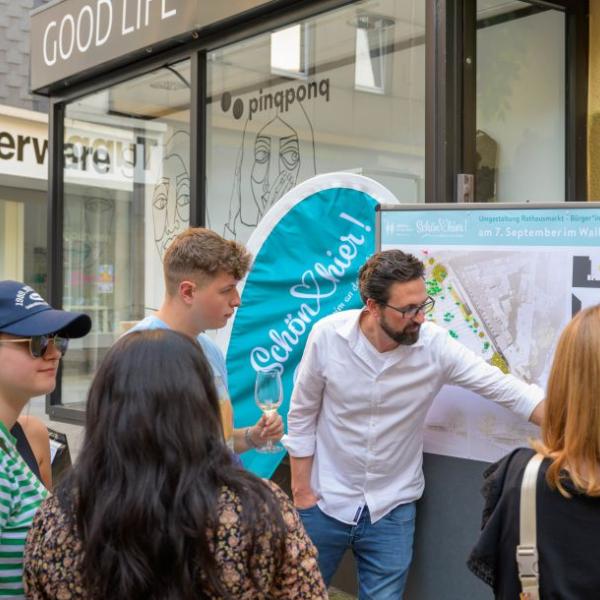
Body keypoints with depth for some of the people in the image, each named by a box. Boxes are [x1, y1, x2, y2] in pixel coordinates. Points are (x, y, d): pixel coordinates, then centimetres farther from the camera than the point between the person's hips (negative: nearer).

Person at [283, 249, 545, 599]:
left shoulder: (435, 345, -15)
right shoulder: (327, 336, -16)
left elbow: (504, 387, -17)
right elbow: (302, 414, -5)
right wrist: (300, 489, -3)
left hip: (393, 509, 0)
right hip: (326, 502, 0)